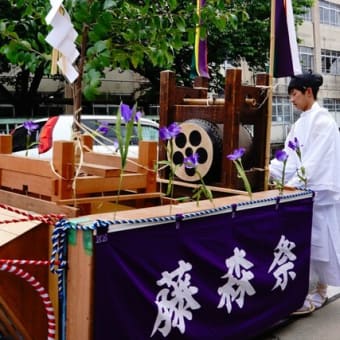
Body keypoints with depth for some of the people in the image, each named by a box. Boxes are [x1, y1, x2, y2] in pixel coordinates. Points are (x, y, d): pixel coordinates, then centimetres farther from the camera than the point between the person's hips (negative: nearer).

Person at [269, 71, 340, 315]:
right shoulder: (302, 122, 13)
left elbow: (315, 161, -20)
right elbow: (290, 157, 11)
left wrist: (293, 184, -23)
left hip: (319, 191, -8)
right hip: (303, 191, 8)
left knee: (318, 243, 0)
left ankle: (319, 293, 12)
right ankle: (309, 289, 22)